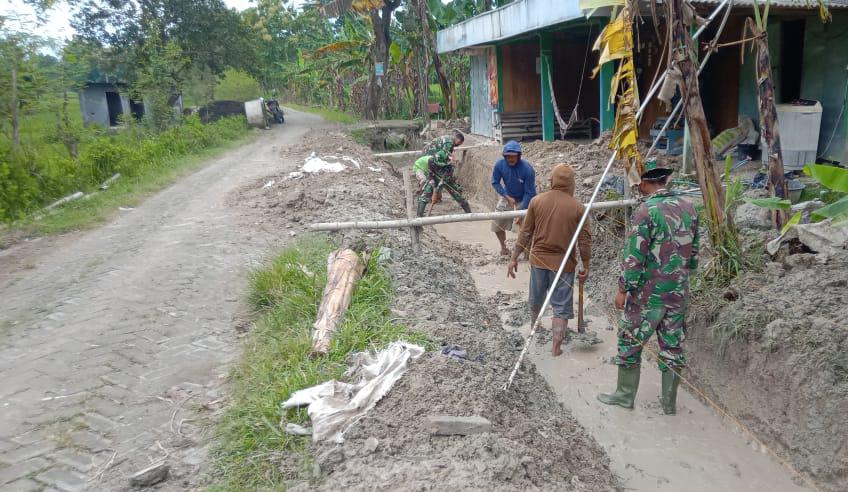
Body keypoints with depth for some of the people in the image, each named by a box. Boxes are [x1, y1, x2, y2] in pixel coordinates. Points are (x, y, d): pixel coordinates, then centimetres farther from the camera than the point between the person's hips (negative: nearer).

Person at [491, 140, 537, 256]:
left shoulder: (527, 169, -30)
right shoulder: (500, 164, -21)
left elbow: (529, 193, -24)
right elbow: (495, 182, -6)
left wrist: (521, 212, -28)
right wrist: (507, 197, -16)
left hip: (524, 200, -3)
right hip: (507, 197, 4)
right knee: (497, 224, 7)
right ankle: (503, 246, 33)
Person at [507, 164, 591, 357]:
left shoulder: (537, 201, -6)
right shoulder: (577, 207, -9)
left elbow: (525, 233, -3)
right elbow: (585, 240, -6)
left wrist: (514, 258, 4)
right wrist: (586, 266, 5)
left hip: (539, 260, 3)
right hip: (563, 263, -2)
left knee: (536, 300, 23)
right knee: (561, 307, 8)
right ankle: (556, 348, 9)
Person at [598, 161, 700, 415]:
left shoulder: (646, 212, -18)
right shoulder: (688, 208, 3)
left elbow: (634, 257, -18)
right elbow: (693, 251, 11)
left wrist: (623, 290, -9)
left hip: (648, 294, -6)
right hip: (679, 293, 6)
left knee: (630, 343, 10)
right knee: (673, 346, 13)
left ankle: (625, 395, 22)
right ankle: (669, 402, 23)